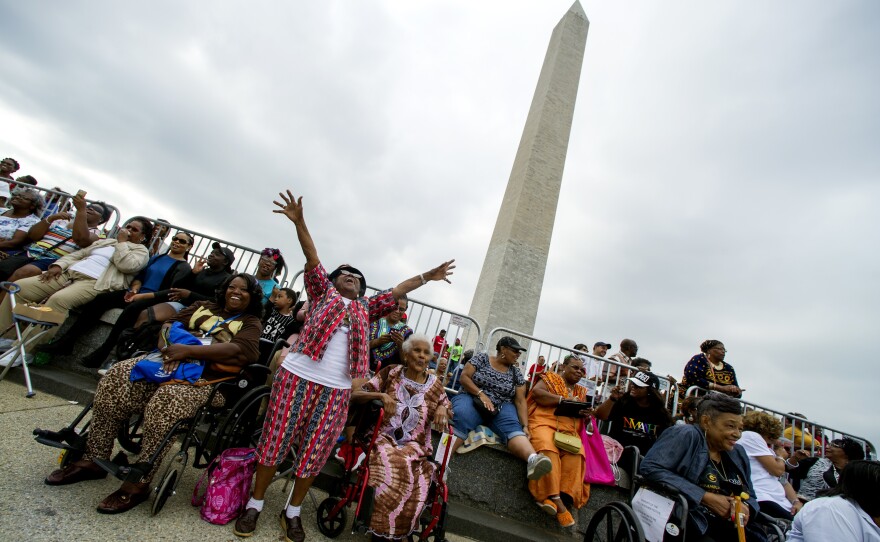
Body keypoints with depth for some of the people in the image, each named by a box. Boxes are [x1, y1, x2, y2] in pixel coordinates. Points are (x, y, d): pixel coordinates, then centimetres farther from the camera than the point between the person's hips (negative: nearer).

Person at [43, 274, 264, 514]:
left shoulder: (251, 323, 4)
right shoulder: (203, 307, 22)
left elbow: (241, 351, -15)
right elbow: (170, 324, 13)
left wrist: (188, 350, -21)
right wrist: (170, 349, -10)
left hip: (205, 379, -6)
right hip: (170, 364, 6)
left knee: (167, 401, -32)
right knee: (118, 376, -15)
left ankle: (138, 484, -17)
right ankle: (94, 460, -2)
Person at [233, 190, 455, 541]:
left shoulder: (365, 309, 19)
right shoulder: (323, 292, 12)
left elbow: (396, 292, 16)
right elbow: (312, 259, 0)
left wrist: (426, 277, 12)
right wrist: (299, 222, -9)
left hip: (336, 390, 2)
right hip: (297, 376, -2)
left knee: (314, 453, 10)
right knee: (275, 441, 8)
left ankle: (293, 512, 30)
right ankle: (255, 504, 29)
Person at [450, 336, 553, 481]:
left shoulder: (516, 373, 11)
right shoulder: (482, 358, 4)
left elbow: (520, 401, 5)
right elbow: (463, 377, -3)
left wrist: (525, 426, -11)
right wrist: (481, 394, -17)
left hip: (501, 408, 2)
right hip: (473, 399, -2)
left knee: (512, 425, -32)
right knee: (461, 418, -36)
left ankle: (533, 459, -59)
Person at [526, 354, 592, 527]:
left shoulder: (581, 391, 27)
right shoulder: (550, 378, 10)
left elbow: (583, 412, 28)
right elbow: (536, 393, -7)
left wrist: (584, 413, 3)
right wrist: (563, 400, -9)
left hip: (569, 429, 4)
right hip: (545, 421, -4)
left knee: (576, 453, -29)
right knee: (548, 448, -36)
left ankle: (549, 497, -32)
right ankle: (556, 500, -33)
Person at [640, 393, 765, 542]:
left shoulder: (738, 453, 18)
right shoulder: (686, 435, -7)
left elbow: (750, 497, 23)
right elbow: (650, 468, -20)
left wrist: (745, 507, -1)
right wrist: (705, 497, -17)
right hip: (691, 527, -7)